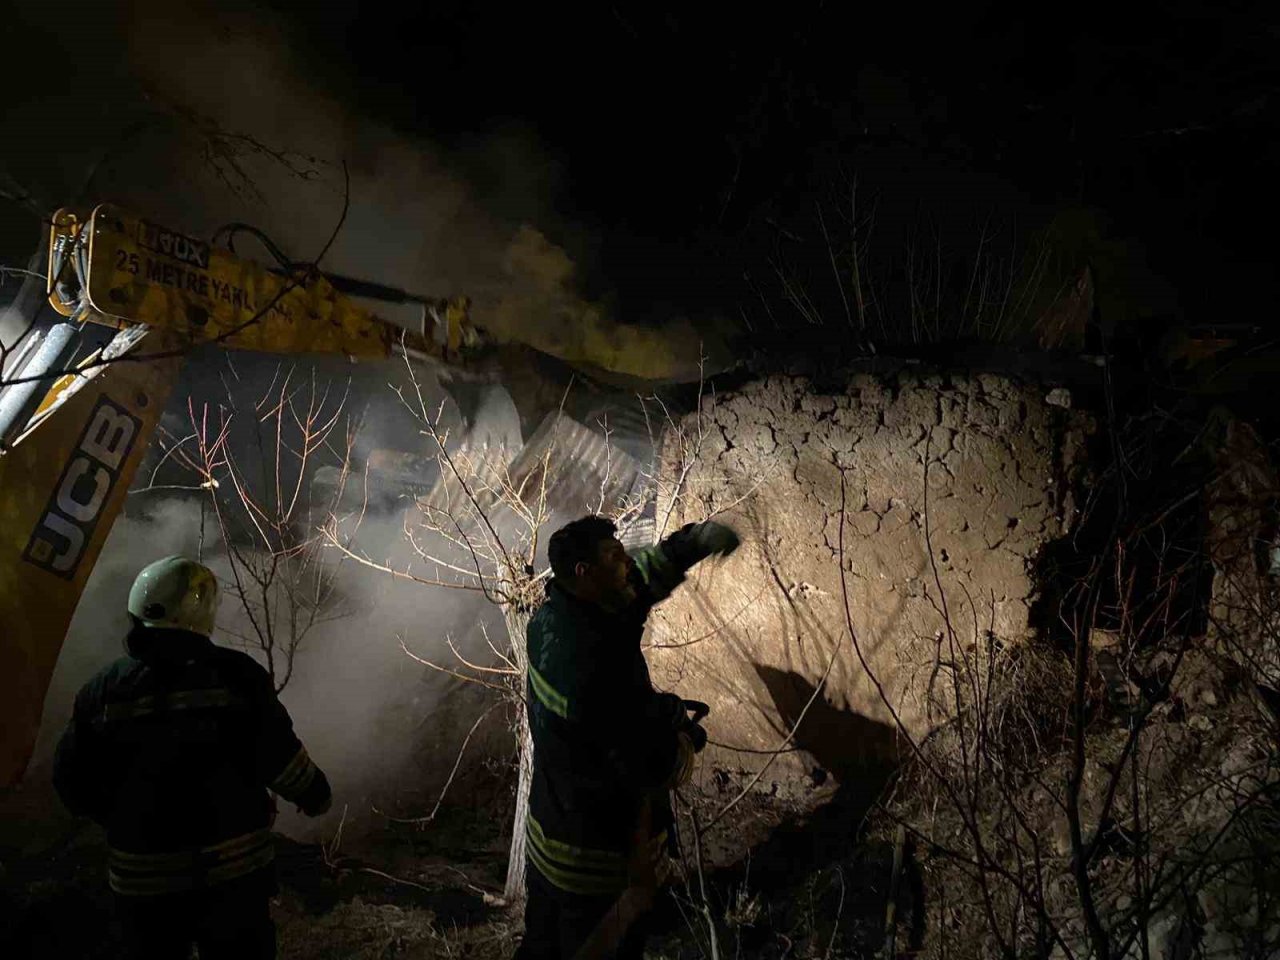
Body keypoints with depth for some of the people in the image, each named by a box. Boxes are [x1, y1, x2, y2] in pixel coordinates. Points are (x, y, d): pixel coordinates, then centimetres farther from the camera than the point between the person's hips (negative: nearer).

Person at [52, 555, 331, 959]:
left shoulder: (104, 688, -6)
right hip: (235, 871, -2)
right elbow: (280, 756, -13)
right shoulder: (235, 673, -14)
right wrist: (315, 795, 6)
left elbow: (74, 783, 0)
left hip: (142, 881, 2)